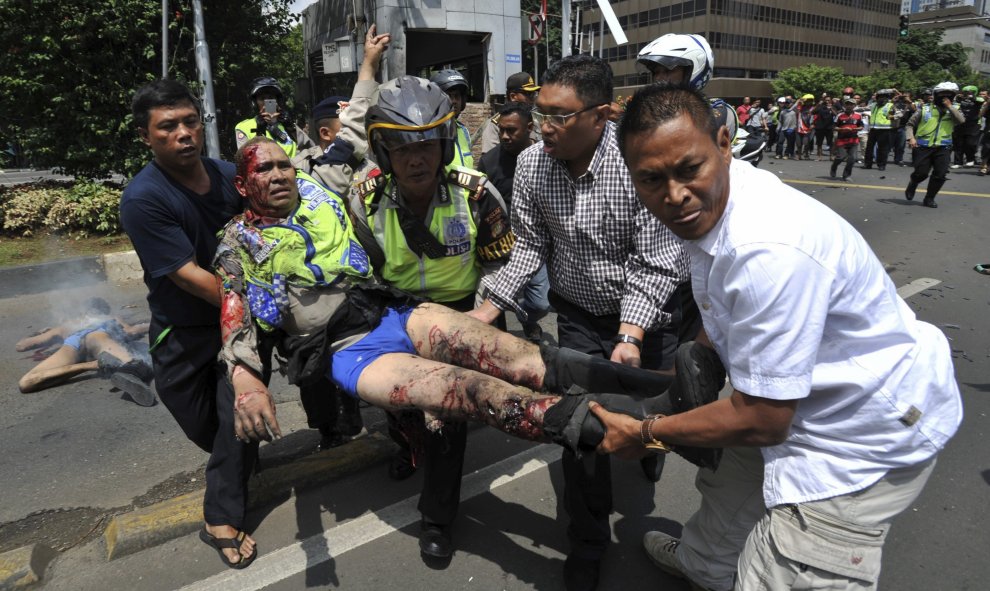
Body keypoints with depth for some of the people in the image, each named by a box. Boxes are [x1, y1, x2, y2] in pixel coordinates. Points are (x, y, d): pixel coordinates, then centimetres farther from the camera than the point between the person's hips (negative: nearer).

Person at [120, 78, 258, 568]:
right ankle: (244, 463, 49)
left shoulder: (229, 175, -8)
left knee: (239, 418, -1)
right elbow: (190, 277, -24)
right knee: (202, 426, 14)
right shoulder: (143, 198, -21)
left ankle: (223, 519, 20)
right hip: (183, 333, -2)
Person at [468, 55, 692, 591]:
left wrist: (630, 335, -33)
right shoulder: (532, 164, -13)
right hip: (579, 315, 2)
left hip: (645, 313, -2)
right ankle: (587, 544, 24)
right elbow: (531, 247, -2)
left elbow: (656, 264, -22)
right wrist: (487, 311, -9)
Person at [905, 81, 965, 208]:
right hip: (923, 147, -2)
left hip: (943, 148, 2)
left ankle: (929, 198, 10)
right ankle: (912, 185, 30)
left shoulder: (953, 111, 10)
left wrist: (949, 106, -8)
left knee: (940, 175, -5)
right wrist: (911, 138, -9)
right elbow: (910, 124, 7)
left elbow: (961, 120, -9)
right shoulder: (924, 109, 5)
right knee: (921, 173, -5)